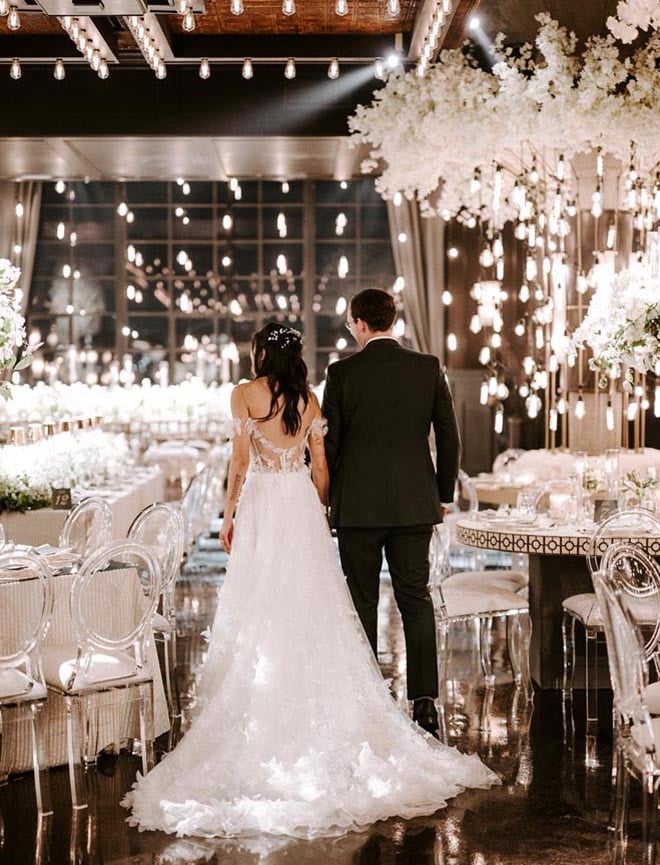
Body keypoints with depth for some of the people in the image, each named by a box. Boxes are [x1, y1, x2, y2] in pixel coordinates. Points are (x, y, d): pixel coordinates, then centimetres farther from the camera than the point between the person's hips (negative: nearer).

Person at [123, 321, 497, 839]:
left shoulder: (245, 394, -4)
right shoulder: (310, 399, 7)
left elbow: (240, 461, -6)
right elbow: (320, 465, 7)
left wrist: (230, 514, 3)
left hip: (261, 505, -4)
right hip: (303, 505, 4)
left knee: (260, 613, 2)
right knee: (309, 611, 8)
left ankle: (261, 716, 4)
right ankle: (317, 714, 11)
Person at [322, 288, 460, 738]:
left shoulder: (342, 373, -6)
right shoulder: (429, 368, 0)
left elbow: (328, 443, -3)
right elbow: (450, 437, 2)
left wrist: (328, 499, 9)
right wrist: (443, 494, 13)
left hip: (358, 506, -2)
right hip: (414, 504, 2)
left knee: (362, 604, 7)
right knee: (417, 600, 7)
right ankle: (425, 699, 1)